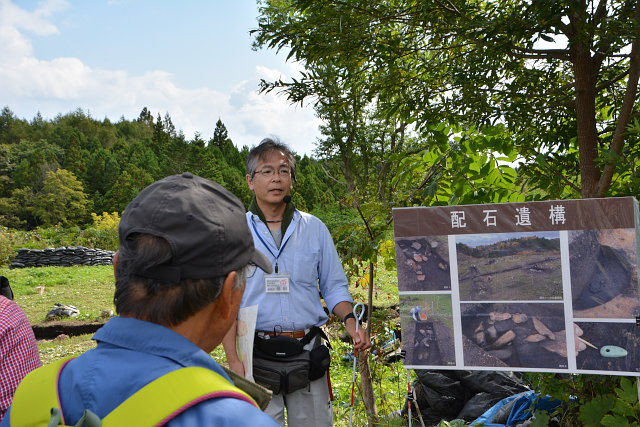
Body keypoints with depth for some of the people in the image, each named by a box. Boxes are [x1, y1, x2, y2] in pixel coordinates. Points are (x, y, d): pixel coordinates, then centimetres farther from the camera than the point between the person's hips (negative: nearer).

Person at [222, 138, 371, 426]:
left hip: (308, 351, 2)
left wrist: (350, 321, -8)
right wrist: (233, 360, -8)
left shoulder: (314, 228, 9)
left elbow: (334, 286, 12)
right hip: (257, 354, -2)